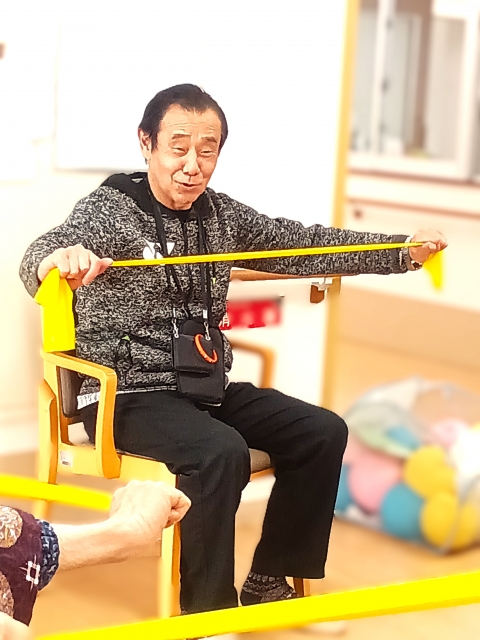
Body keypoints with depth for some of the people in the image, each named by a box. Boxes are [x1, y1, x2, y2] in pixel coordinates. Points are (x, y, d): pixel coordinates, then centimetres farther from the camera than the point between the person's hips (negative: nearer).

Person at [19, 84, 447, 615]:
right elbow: (37, 261, -29)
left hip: (205, 386, 7)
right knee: (221, 452, -32)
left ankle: (269, 583, 10)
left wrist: (404, 252, 0)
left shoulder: (222, 214, 9)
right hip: (128, 394, -7)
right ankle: (206, 613, -15)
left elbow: (301, 244, 9)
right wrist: (60, 258, -55)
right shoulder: (109, 210, -11)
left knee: (322, 432, -3)